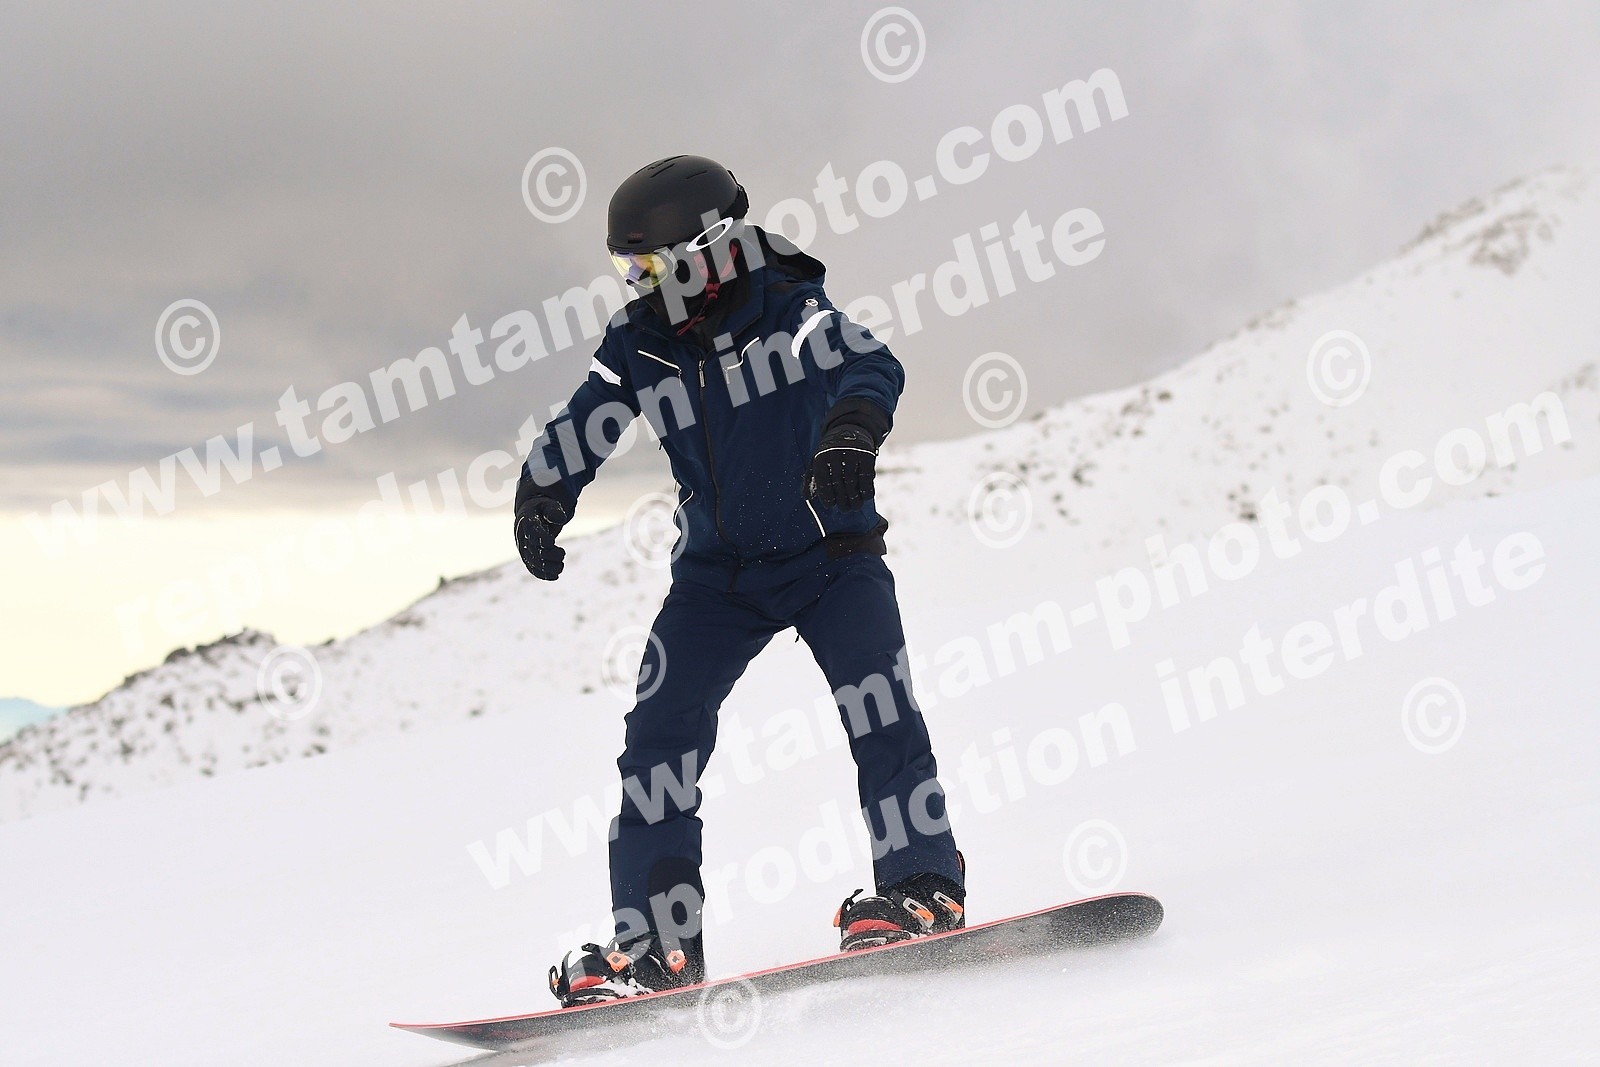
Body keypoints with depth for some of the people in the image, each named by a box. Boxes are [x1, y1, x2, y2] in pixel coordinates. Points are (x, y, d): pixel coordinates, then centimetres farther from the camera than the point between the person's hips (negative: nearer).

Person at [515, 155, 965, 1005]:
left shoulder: (788, 308, -15)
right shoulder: (639, 347, -2)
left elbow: (870, 365, -29)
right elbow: (578, 434, 3)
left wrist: (852, 426, -50)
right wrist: (540, 501, -16)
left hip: (830, 552, -4)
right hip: (718, 572, 4)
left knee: (876, 708, -21)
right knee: (659, 733, -8)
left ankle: (923, 887, -11)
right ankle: (655, 942, -6)